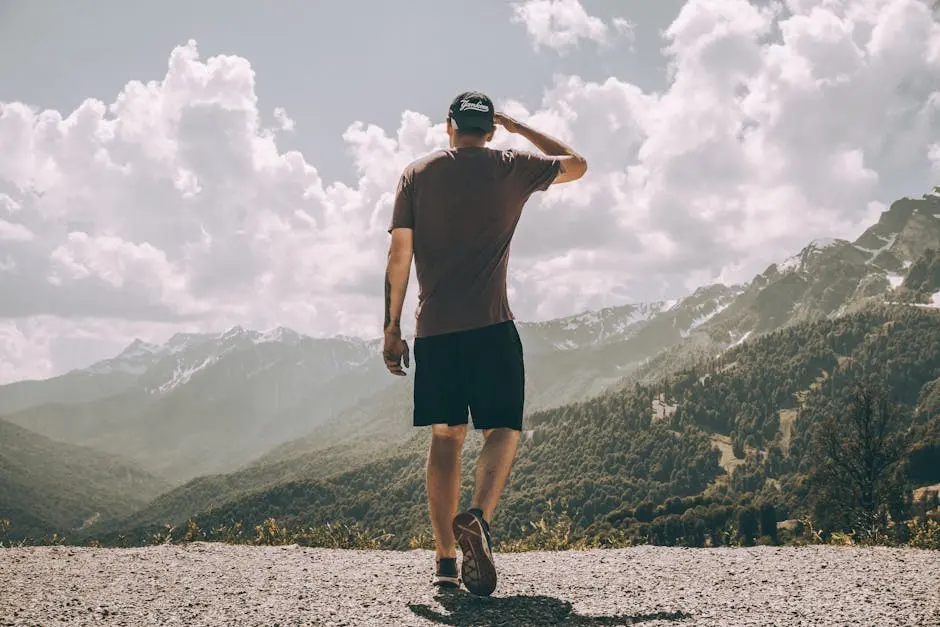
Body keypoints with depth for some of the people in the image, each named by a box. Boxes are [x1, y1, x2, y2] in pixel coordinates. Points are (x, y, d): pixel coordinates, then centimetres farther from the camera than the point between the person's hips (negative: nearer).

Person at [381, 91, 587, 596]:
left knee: (445, 436, 8)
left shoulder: (417, 174, 9)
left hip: (432, 328, 2)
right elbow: (577, 164, 24)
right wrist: (521, 128, 29)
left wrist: (392, 329, 8)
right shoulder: (512, 168, 6)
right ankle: (478, 517, -23)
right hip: (491, 326, -2)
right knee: (504, 430, 4)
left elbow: (399, 256, 4)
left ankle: (445, 559, 6)